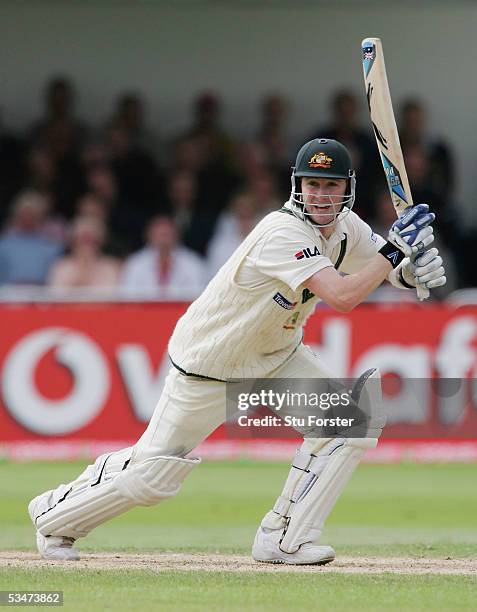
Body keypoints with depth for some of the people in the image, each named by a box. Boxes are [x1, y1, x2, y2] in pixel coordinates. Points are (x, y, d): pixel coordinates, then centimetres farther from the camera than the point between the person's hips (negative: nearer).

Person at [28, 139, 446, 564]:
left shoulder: (347, 228, -8)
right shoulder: (285, 234, -33)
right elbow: (344, 297, -43)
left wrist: (414, 269, -21)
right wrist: (396, 249, -36)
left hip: (277, 354, 7)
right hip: (209, 365, -7)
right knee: (154, 474, -1)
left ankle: (284, 540, -4)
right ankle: (56, 515, 26)